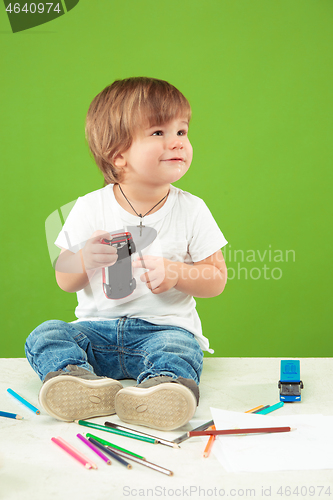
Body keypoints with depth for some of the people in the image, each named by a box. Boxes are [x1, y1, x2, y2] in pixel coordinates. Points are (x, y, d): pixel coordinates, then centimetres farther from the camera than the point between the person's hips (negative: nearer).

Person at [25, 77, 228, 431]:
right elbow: (65, 281, 3)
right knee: (44, 336, -22)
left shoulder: (191, 210, -1)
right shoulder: (89, 209, -1)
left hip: (166, 325, -1)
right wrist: (85, 260, -20)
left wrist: (176, 273, -17)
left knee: (176, 350, -34)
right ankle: (80, 378, -46)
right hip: (98, 327, 2)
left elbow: (217, 279, 2)